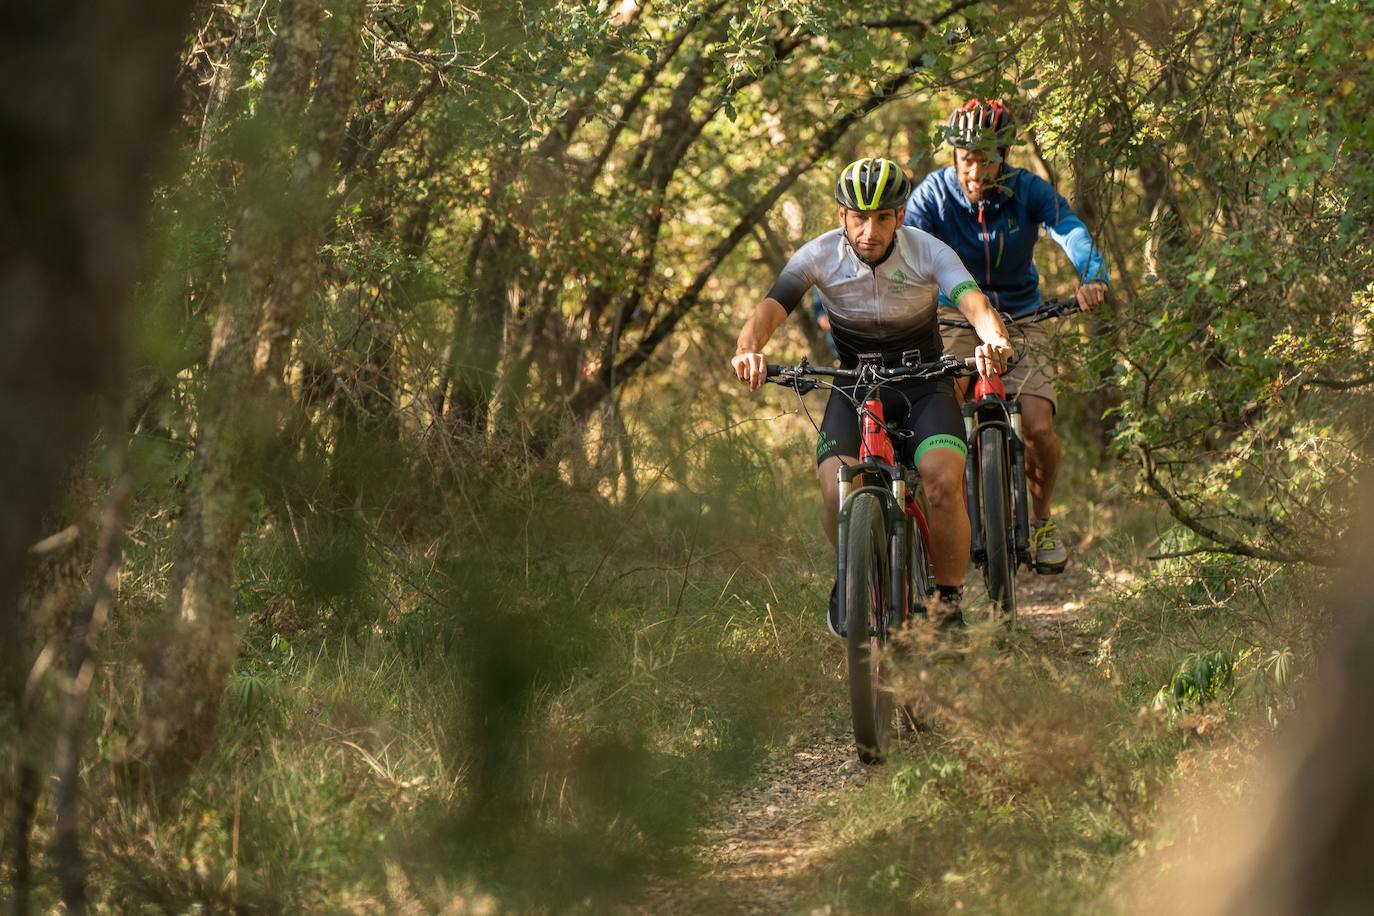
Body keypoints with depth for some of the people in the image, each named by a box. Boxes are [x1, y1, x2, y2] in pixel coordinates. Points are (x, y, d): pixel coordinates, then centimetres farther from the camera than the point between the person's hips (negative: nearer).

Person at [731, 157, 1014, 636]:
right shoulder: (820, 256, -16)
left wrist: (996, 341, -57)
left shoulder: (928, 252, -19)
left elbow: (974, 303, -33)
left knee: (944, 482, -28)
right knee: (837, 491, -25)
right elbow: (770, 308, -27)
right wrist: (749, 347, -51)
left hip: (923, 386, -1)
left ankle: (949, 602, -8)